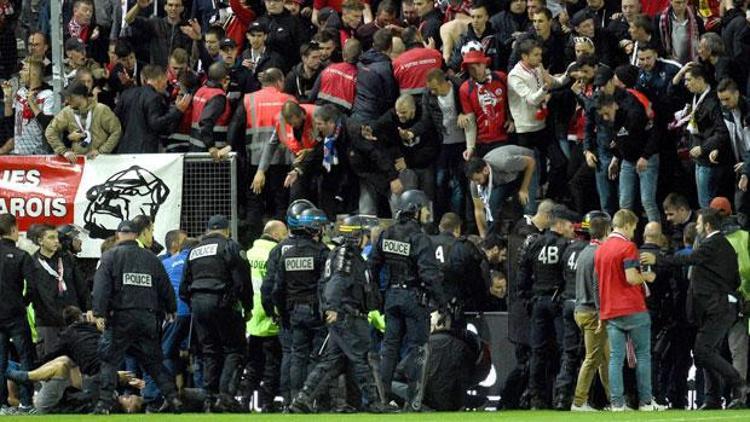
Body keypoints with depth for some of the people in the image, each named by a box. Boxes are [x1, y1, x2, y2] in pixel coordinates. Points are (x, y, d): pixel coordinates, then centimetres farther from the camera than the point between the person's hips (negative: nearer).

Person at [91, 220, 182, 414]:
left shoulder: (110, 256, 1)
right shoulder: (151, 258, 12)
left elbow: (101, 287, -10)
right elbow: (165, 287, 16)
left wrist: (99, 313, -13)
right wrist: (170, 310, 29)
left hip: (122, 317, -3)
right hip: (148, 317, 3)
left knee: (110, 360, 1)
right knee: (154, 361, 14)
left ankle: (105, 403, -9)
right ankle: (172, 396, 7)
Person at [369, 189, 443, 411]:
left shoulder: (387, 235, 4)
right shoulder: (419, 239, -16)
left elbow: (373, 265, 10)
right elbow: (429, 274, -21)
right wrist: (441, 301, -14)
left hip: (392, 295, 6)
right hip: (414, 297, -6)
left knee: (390, 345, 14)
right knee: (418, 348, 2)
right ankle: (414, 401, 1)